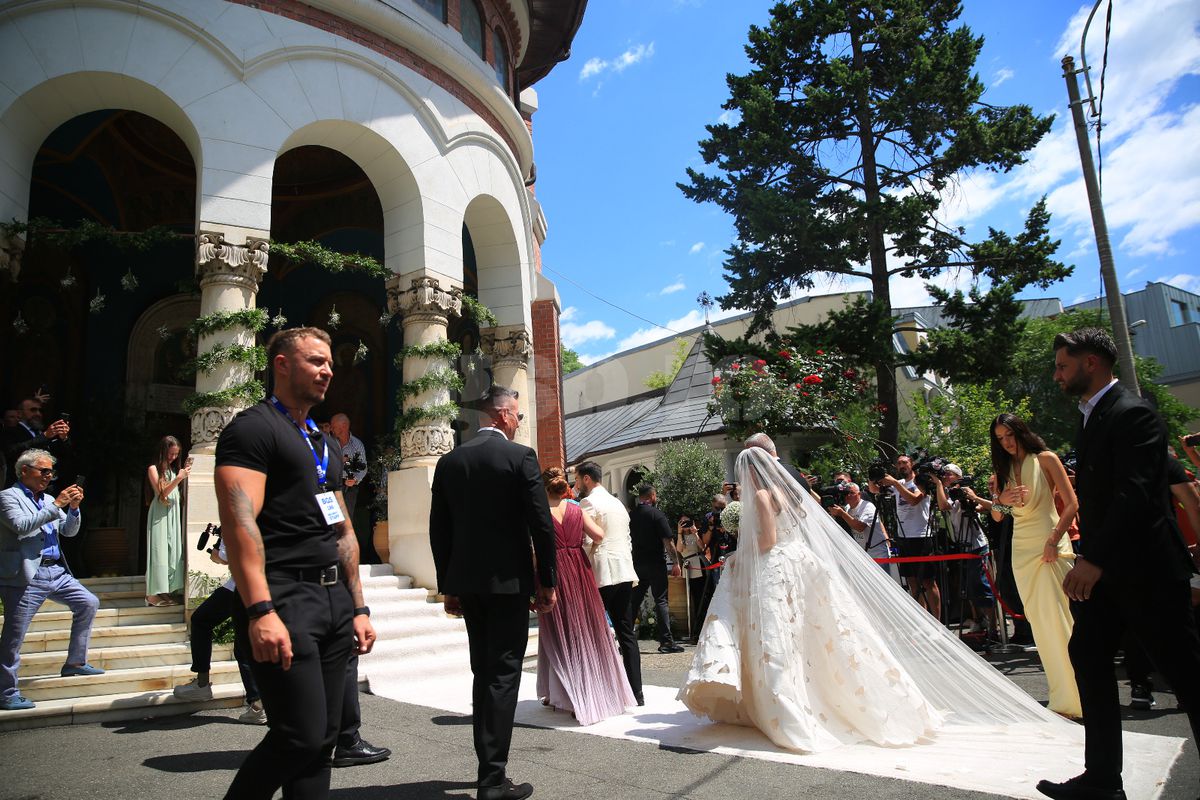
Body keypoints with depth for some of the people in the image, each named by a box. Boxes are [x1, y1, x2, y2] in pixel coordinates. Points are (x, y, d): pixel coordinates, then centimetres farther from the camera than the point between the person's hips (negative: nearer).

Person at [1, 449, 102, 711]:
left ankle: (75, 663, 18)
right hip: (25, 576, -7)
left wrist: (73, 508, -2)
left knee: (89, 603, 8)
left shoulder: (49, 500, 16)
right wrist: (56, 506, -19)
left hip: (56, 571, 7)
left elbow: (69, 531, 15)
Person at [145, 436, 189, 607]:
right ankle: (154, 594, -4)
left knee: (174, 550, 5)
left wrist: (185, 472, 4)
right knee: (160, 551, -7)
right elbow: (162, 493, -12)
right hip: (160, 515, -6)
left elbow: (178, 492, 10)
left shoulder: (173, 468, 13)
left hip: (173, 514, 7)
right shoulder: (153, 469, -4)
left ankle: (170, 590, 9)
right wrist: (179, 478, -22)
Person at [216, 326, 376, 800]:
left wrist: (358, 608, 17)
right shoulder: (253, 428, -5)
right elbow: (239, 521, -17)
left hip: (333, 600, 8)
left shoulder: (327, 445, 20)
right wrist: (259, 611, -26)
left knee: (322, 739, 11)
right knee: (301, 735, -9)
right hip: (283, 598, -8)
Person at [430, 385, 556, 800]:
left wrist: (448, 586, 15)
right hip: (508, 580, -5)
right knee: (503, 674, 1)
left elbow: (439, 529, 9)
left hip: (466, 581, 6)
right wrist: (548, 581, -2)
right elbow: (541, 523, -11)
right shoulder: (521, 456, -8)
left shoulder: (449, 461, 7)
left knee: (483, 672, 17)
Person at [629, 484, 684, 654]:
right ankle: (666, 641, -4)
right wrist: (675, 563, -9)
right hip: (656, 564, -5)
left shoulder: (631, 515, 7)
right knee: (661, 600, -2)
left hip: (637, 564, 5)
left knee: (634, 601, 11)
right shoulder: (657, 514, -9)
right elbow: (668, 541, -14)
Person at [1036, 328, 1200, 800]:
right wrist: (1087, 559, 14)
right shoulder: (1091, 418, 13)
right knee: (1089, 659, 8)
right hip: (1102, 568, 9)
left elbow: (1135, 494, -25)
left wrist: (1094, 561, -29)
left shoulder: (1132, 414, -15)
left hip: (1145, 569, -9)